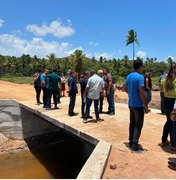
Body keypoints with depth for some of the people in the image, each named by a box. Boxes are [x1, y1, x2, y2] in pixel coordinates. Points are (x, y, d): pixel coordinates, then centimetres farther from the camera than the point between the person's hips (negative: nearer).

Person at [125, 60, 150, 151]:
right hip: (138, 105, -8)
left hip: (131, 104, 8)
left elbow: (126, 89, 17)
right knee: (138, 125, 2)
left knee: (132, 123, 16)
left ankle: (131, 142, 24)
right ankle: (135, 144, 4)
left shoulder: (128, 76, 8)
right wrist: (146, 106, -16)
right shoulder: (140, 77, -17)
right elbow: (141, 92, -22)